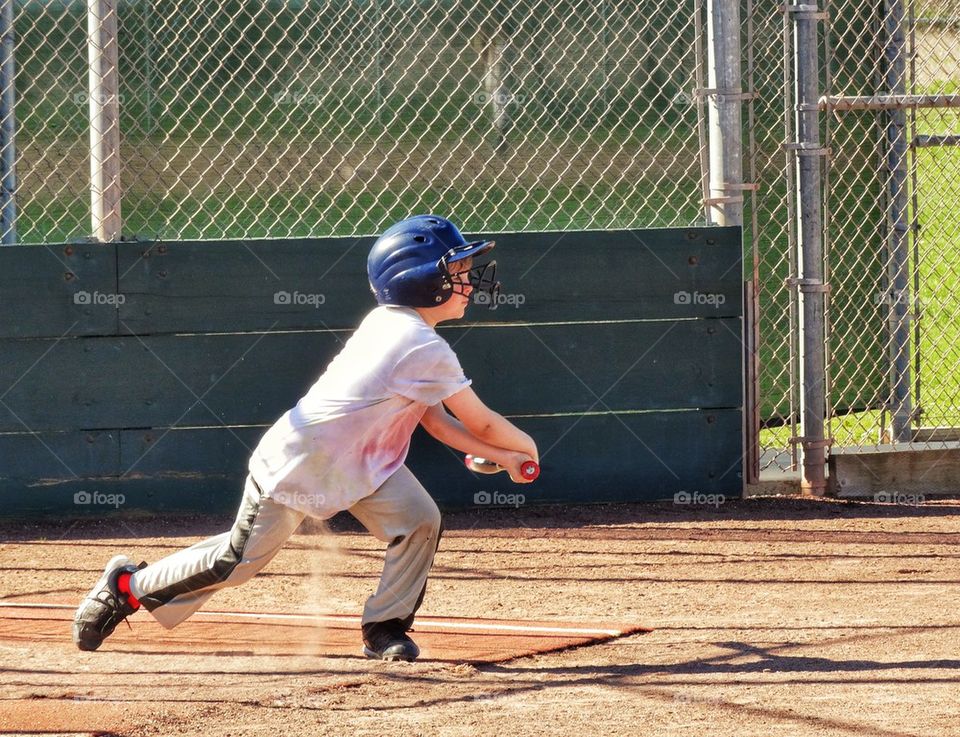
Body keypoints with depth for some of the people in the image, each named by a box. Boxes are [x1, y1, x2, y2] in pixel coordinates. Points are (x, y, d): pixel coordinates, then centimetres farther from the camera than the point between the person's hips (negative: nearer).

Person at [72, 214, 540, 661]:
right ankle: (128, 587, 22)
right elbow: (481, 424, -17)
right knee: (241, 558, 4)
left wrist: (502, 456, 2)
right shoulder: (425, 350, -27)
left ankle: (385, 627, 5)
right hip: (296, 460, -8)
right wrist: (524, 448, 2)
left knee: (420, 521, -9)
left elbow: (437, 421, 6)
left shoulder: (389, 323, 1)